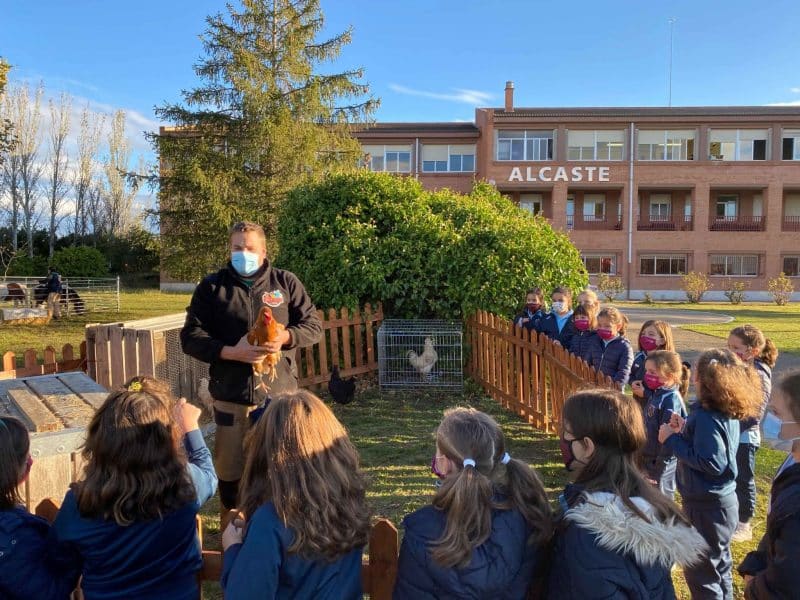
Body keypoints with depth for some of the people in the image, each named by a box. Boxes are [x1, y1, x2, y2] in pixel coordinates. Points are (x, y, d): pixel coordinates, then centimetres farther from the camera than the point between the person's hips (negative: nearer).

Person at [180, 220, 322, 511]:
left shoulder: (286, 282, 5)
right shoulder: (212, 286, 5)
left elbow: (313, 326, 6)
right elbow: (191, 337, 0)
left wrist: (285, 337, -15)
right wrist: (231, 352, -15)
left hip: (279, 392, 0)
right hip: (231, 395, 0)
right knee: (229, 470, 11)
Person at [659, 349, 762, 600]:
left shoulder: (707, 417, -27)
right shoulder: (727, 412, 2)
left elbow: (711, 462, -30)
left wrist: (673, 439, -24)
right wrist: (686, 429, 2)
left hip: (706, 506, -9)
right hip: (721, 501, 10)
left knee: (699, 570, 8)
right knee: (717, 564, 27)